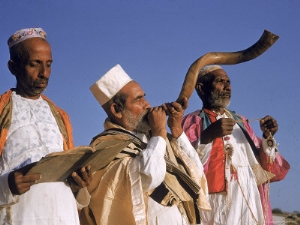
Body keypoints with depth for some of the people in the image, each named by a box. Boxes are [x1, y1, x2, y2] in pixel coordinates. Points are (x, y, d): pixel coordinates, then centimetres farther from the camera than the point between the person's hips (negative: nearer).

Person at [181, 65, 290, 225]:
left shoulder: (240, 122, 18)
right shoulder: (192, 122, 1)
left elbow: (262, 168, 16)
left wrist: (268, 138, 1)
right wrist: (206, 136, -23)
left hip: (249, 206, 5)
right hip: (215, 206, -5)